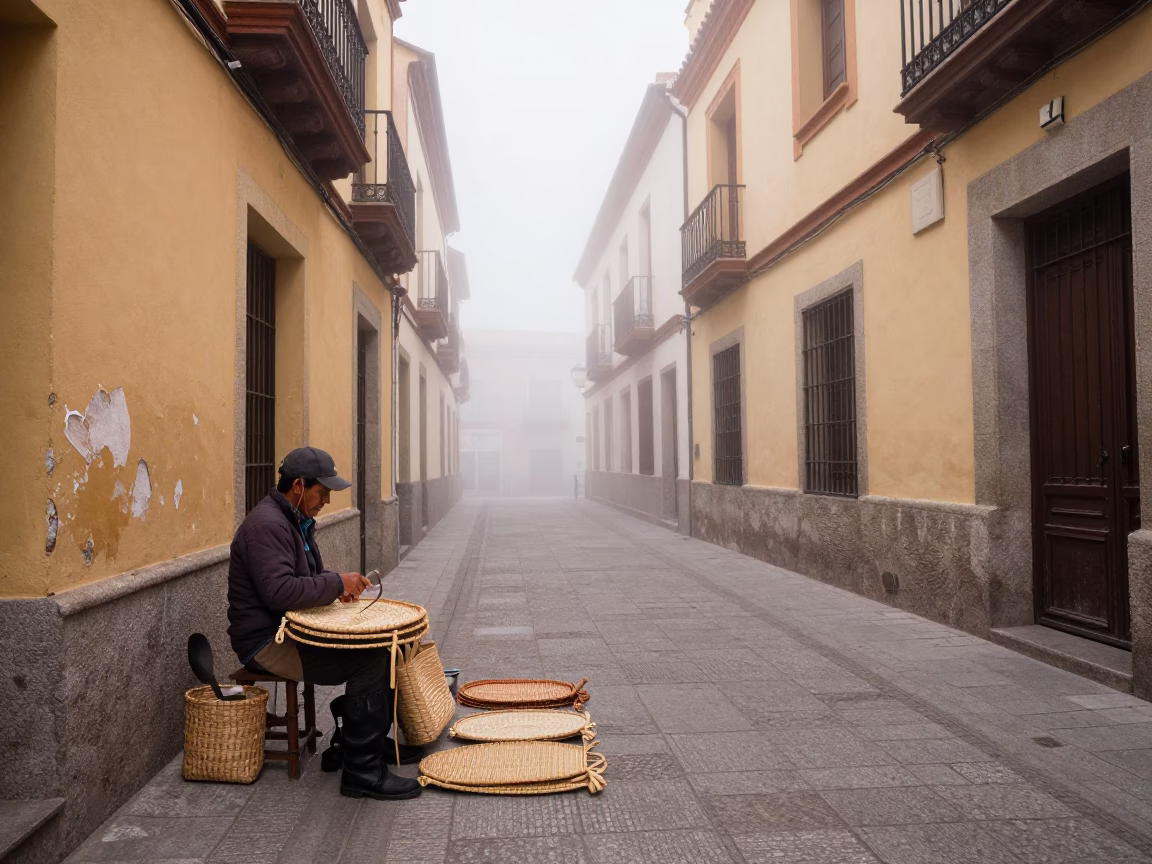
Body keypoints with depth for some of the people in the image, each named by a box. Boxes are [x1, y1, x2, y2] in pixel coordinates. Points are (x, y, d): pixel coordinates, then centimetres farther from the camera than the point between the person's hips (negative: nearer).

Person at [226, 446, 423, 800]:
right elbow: (279, 591, -31)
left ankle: (372, 739, 17)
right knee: (368, 661, -23)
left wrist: (338, 585, 7)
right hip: (266, 643, -10)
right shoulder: (266, 525, -20)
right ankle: (362, 772, -17)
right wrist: (336, 583, -22)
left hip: (293, 630, 11)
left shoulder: (297, 521, 15)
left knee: (382, 644, 4)